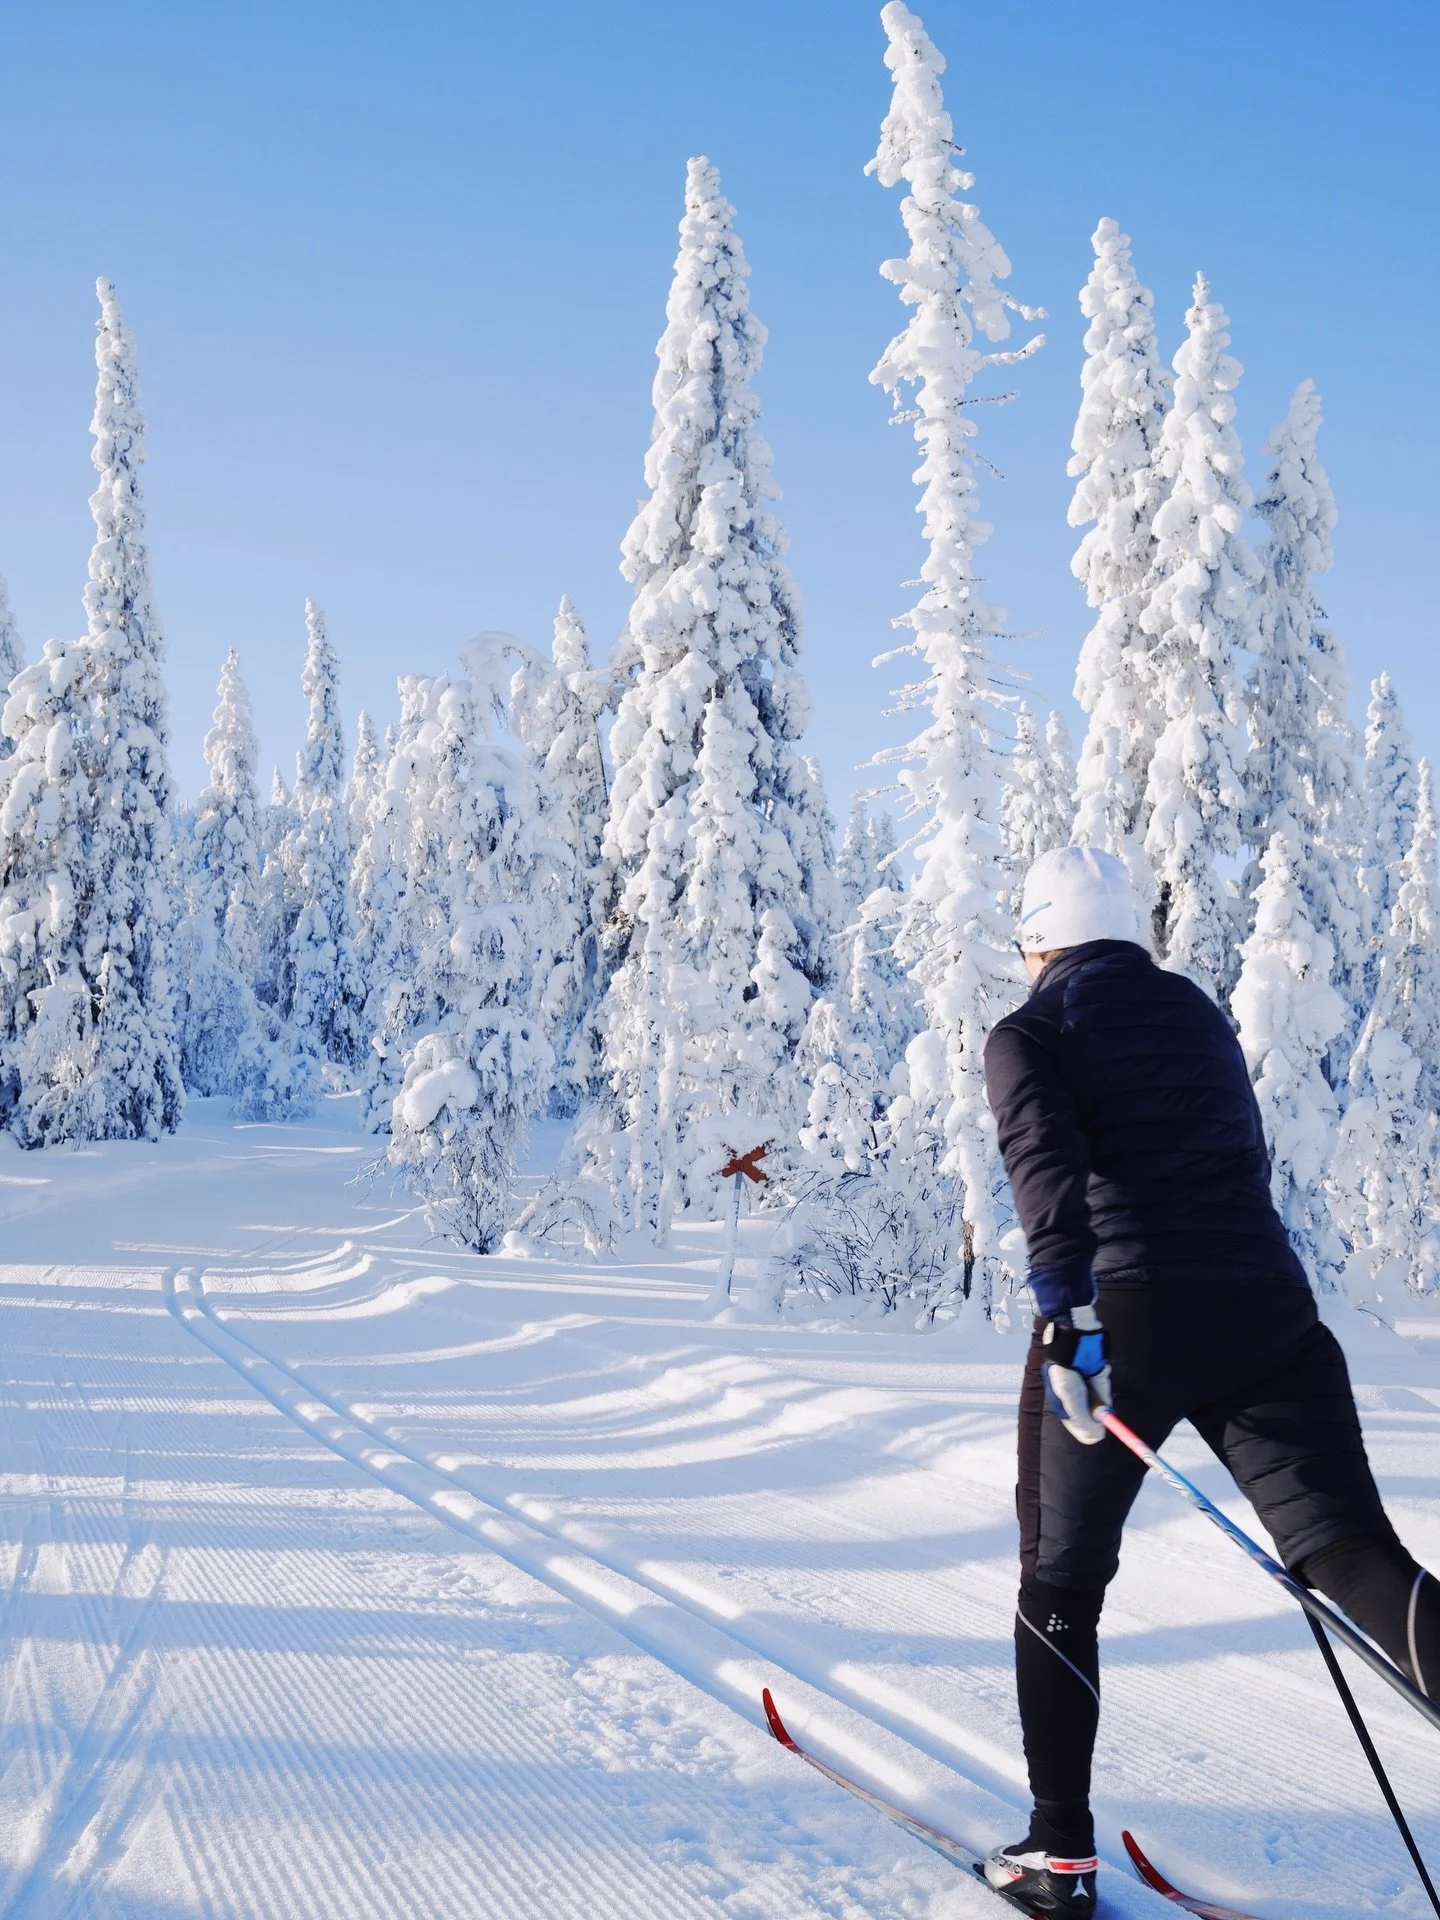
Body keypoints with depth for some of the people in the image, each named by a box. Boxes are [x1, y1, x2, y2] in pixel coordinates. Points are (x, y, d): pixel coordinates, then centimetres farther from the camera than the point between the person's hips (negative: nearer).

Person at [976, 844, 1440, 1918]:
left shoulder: (1029, 1034, 6)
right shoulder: (1199, 1013, 21)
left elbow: (1048, 1164, -12)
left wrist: (1069, 1311, -21)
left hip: (1124, 1310, -3)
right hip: (1265, 1304, 4)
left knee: (1061, 1582, 13)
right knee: (1348, 1546, -7)